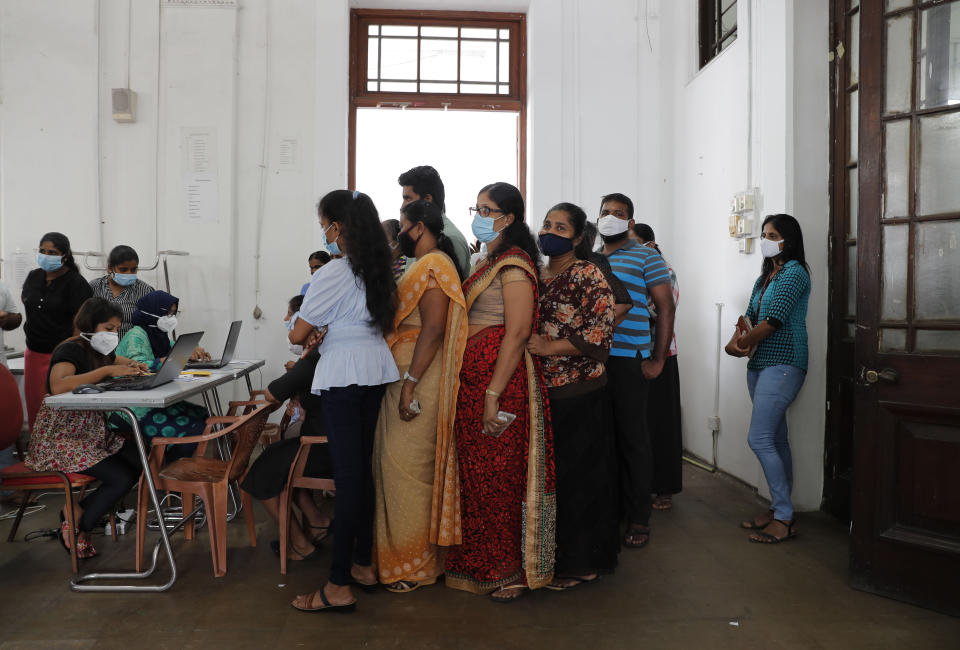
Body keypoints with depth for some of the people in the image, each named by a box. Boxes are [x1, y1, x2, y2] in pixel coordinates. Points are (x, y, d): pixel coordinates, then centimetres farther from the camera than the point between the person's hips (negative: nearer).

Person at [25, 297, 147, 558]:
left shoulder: (99, 350, 9)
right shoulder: (70, 351, -16)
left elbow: (121, 362, 31)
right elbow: (58, 386, -37)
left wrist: (133, 367, 5)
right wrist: (107, 370, -33)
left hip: (92, 431, 9)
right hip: (59, 436, -9)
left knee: (141, 463, -10)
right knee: (121, 478, -21)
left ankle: (78, 511, 5)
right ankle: (76, 524, 4)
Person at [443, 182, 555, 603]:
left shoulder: (514, 264, -12)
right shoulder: (488, 263, 18)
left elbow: (517, 332, -20)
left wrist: (493, 394, -23)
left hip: (500, 378, -9)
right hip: (473, 378, 9)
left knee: (500, 475, -2)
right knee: (476, 472, 14)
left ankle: (513, 572, 12)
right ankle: (481, 563, 27)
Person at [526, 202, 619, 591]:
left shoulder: (588, 275, -7)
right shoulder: (536, 276, 13)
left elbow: (600, 333, -16)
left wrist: (550, 348, -18)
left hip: (580, 391, -6)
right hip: (543, 390, 7)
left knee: (579, 474, 2)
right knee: (547, 473, 12)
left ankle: (582, 562, 16)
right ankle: (554, 554, 28)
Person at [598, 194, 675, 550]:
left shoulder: (646, 258, 2)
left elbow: (666, 308, -2)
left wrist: (658, 359, -8)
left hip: (629, 360, -5)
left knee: (632, 437, 1)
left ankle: (638, 518, 12)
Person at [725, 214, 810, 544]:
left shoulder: (794, 273, -10)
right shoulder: (765, 276, 18)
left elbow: (773, 321, -18)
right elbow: (750, 316, 12)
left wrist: (739, 345, -8)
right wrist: (737, 341, -8)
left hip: (782, 365, -9)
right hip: (760, 365, 9)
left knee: (759, 439, -12)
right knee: (776, 440, 13)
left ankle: (784, 518, -3)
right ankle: (779, 509, 21)